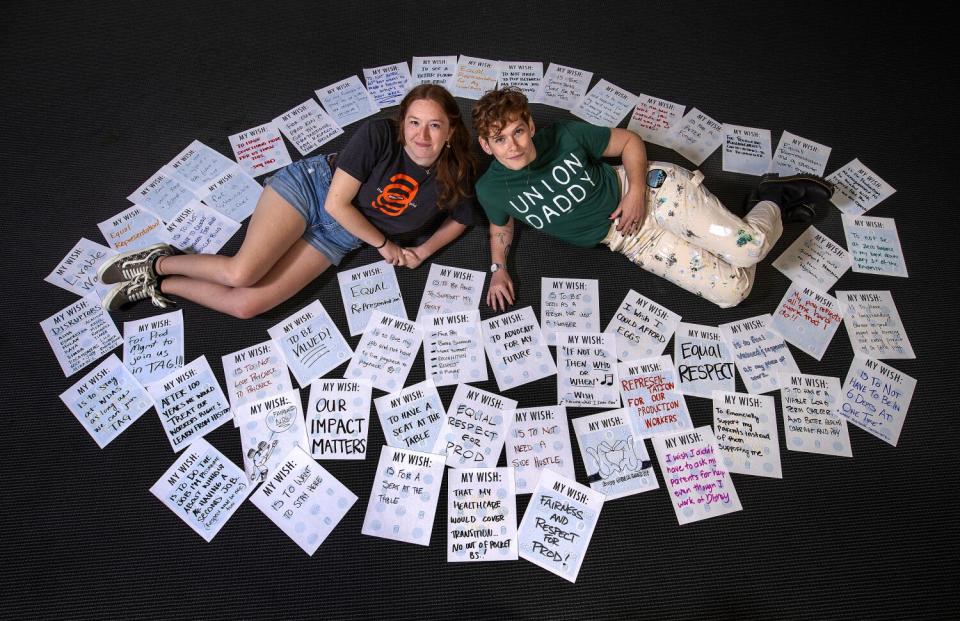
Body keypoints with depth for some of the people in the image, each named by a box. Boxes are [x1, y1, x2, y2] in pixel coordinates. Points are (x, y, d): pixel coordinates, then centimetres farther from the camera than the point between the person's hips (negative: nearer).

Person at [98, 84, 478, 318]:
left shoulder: (456, 174, -10)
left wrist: (422, 252, -6)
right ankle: (158, 262, 5)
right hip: (310, 186, -3)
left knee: (245, 305, -13)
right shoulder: (378, 136, -20)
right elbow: (337, 203, -18)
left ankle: (158, 285, 11)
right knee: (240, 272, -26)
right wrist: (383, 244, -11)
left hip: (338, 237, 3)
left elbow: (460, 218, 10)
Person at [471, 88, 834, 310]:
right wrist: (498, 269, -4)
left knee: (748, 248, -21)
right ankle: (774, 206, 16)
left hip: (652, 188, -2)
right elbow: (501, 227, 13)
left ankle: (773, 198, 14)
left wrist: (636, 190, -16)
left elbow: (629, 141, 0)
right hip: (628, 242, 2)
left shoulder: (566, 136, -14)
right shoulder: (490, 189, -9)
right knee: (731, 292, -9)